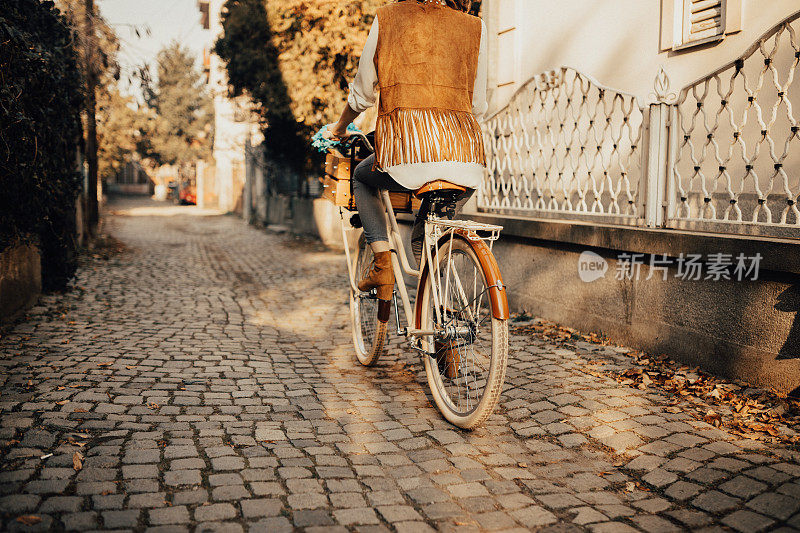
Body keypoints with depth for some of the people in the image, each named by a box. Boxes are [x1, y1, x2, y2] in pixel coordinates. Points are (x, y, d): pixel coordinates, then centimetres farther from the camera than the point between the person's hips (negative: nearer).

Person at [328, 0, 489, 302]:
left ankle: (382, 263, 13)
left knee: (362, 178, 31)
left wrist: (340, 127, 39)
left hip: (407, 144, -2)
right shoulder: (475, 27, 17)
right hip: (467, 161, 3)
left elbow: (361, 95, 19)